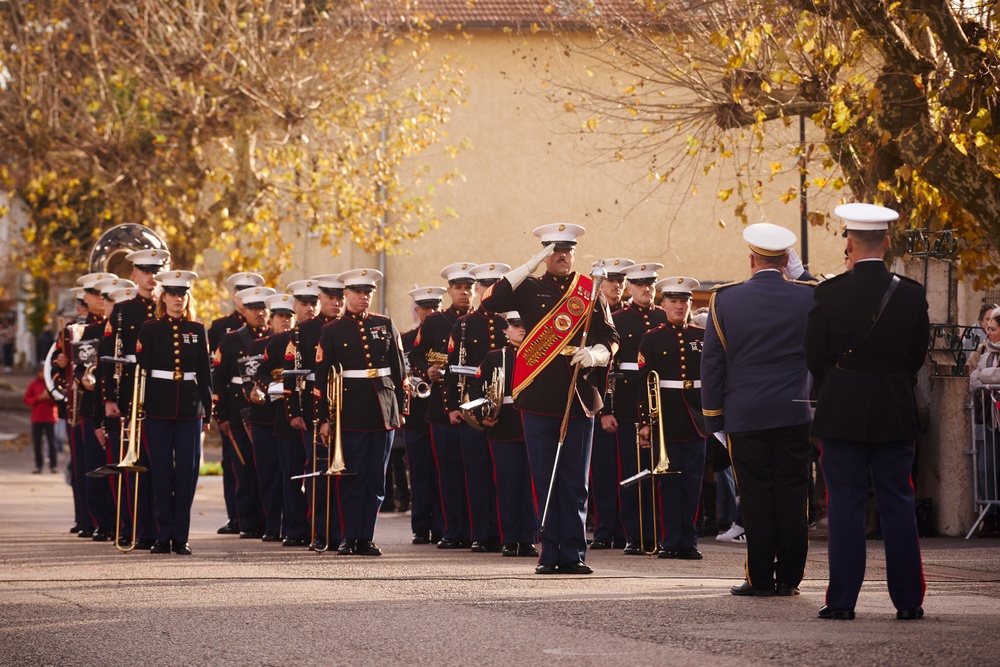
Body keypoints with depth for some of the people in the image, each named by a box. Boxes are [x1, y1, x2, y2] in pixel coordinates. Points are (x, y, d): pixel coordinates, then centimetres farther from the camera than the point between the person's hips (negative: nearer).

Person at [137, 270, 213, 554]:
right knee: (161, 472, 0)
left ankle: (181, 536, 5)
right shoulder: (150, 329, 3)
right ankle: (163, 534, 7)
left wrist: (207, 413, 6)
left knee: (187, 472, -1)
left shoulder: (198, 330, 8)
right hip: (158, 408, -1)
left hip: (190, 409, 1)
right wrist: (138, 409, -6)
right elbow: (140, 368, 0)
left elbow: (205, 373, 10)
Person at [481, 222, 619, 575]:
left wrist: (595, 354, -13)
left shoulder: (591, 291, 10)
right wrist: (531, 265, -9)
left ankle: (574, 554, 5)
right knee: (545, 480, 2)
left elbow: (611, 338, 10)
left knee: (575, 482, 2)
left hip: (578, 399, 1)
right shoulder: (530, 288, 7)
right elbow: (491, 301, -9)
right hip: (538, 398, -1)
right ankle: (550, 553, 7)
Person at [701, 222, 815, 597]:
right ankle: (789, 577, 6)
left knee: (756, 497, 3)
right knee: (792, 496, 4)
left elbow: (711, 363, 1)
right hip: (795, 414, 1)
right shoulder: (808, 298, -2)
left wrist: (713, 416, 9)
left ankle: (760, 578, 4)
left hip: (746, 416, -1)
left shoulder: (725, 300, -2)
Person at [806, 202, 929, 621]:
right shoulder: (912, 294, -3)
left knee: (845, 504, 2)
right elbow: (917, 355, 5)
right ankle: (908, 600, 8)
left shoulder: (830, 294, -9)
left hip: (841, 413, -2)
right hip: (896, 414, 2)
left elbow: (814, 356, -2)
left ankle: (842, 600, 1)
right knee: (898, 504, 7)